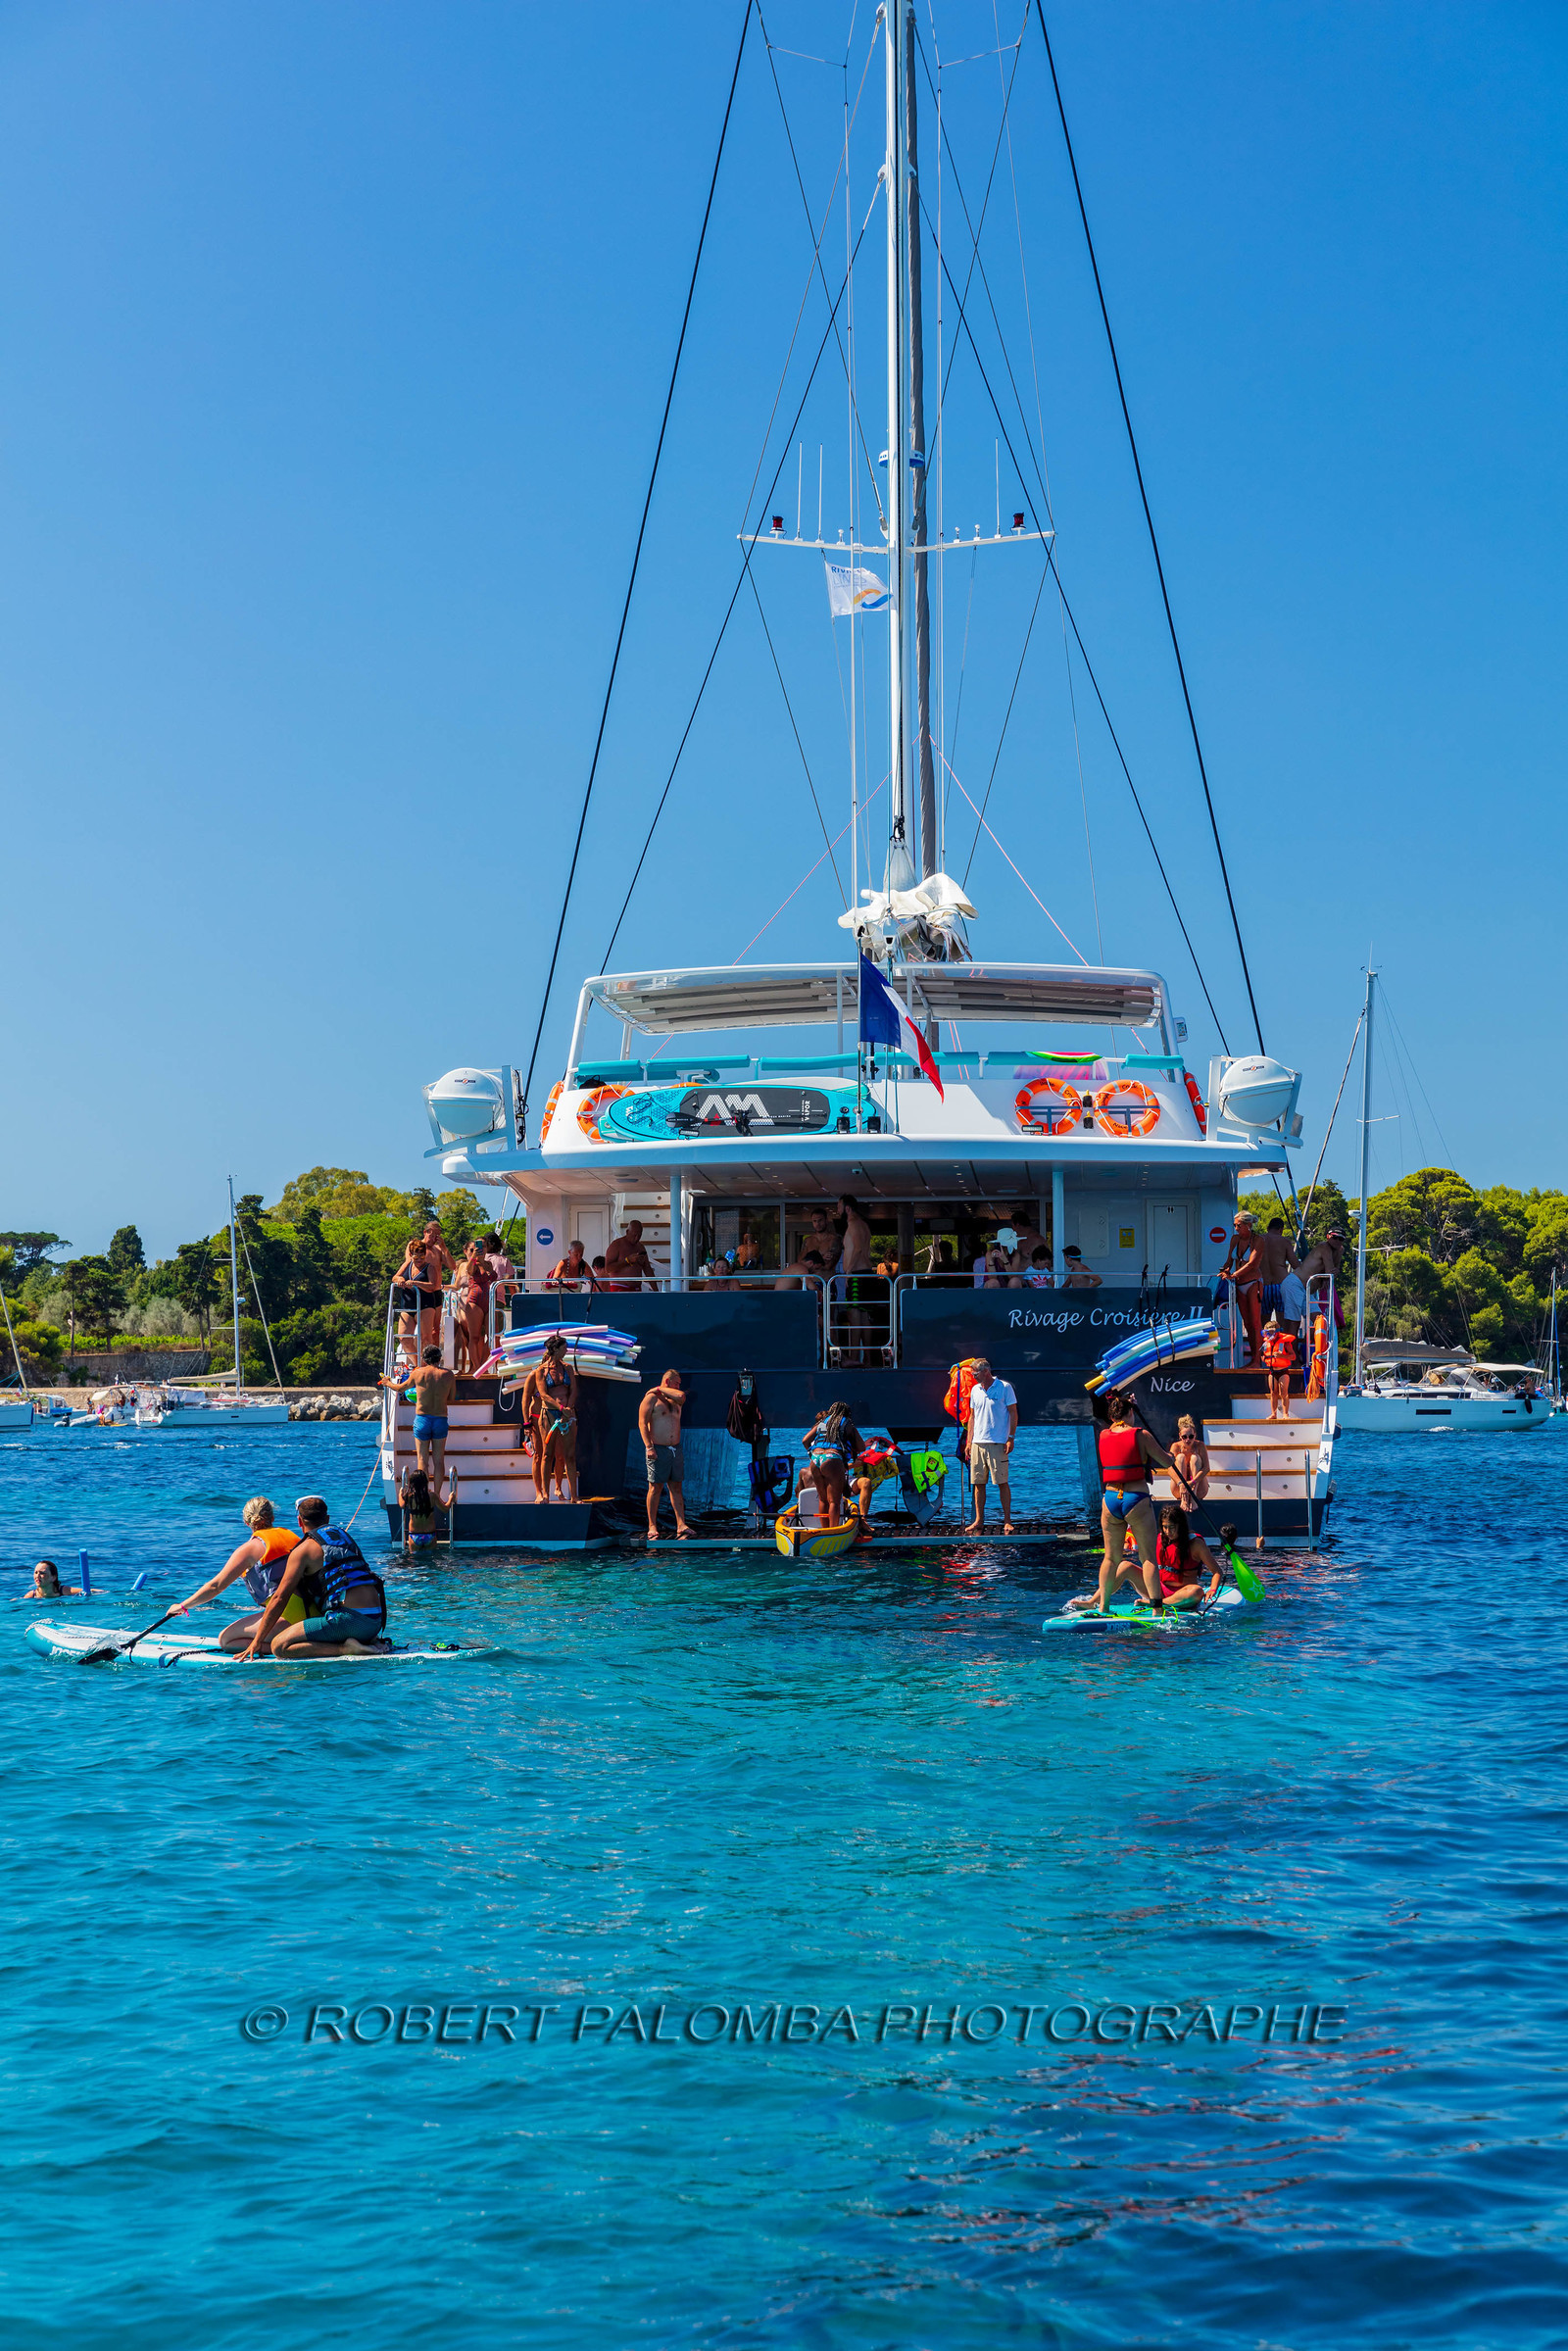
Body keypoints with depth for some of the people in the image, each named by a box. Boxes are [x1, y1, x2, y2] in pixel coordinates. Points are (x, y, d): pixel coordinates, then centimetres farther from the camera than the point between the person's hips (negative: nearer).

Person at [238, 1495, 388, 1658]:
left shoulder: (304, 1549, 2)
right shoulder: (345, 1537, 23)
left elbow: (279, 1599, 0)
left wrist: (257, 1641, 6)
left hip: (349, 1618, -7)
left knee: (279, 1646, -7)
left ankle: (346, 1648, -16)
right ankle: (369, 1643, 8)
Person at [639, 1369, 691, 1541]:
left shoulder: (674, 1400, 16)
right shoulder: (651, 1398, -2)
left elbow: (681, 1396, -8)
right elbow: (642, 1422, -9)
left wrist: (660, 1390, 0)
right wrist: (648, 1446, -18)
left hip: (676, 1449, 6)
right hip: (658, 1449, -6)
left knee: (676, 1487, 3)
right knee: (655, 1487, -5)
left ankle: (681, 1525, 0)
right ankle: (652, 1527, -2)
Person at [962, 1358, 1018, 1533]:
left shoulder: (1004, 1388, -3)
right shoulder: (975, 1390, 13)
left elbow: (1013, 1413, -2)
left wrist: (1011, 1438, -9)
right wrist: (969, 1442, 14)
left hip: (997, 1443, -5)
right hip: (978, 1443, 5)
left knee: (1002, 1482, -4)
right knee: (978, 1483, 5)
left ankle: (1007, 1521, 2)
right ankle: (979, 1520, 11)